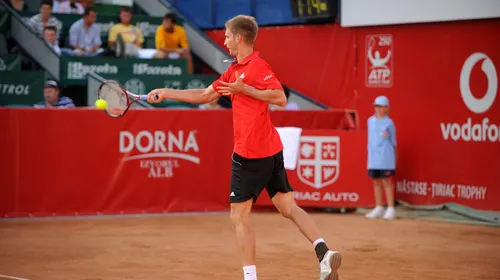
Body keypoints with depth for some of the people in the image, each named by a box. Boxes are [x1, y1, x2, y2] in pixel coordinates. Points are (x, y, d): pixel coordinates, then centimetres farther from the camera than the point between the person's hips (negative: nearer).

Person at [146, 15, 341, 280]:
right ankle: (323, 252, -11)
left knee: (239, 216, -1)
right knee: (288, 207, 4)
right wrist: (166, 93, 26)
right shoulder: (234, 70, 18)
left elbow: (280, 98, -18)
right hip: (270, 149, 9)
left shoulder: (256, 65, -10)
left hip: (249, 153, -9)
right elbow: (204, 95, 26)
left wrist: (244, 89, -18)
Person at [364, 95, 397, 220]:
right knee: (376, 182, 9)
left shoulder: (389, 123, -3)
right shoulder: (370, 121, 12)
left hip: (385, 157, -5)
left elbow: (393, 142, 5)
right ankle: (379, 208, 16)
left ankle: (391, 209, -1)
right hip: (373, 156, 5)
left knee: (387, 182, -4)